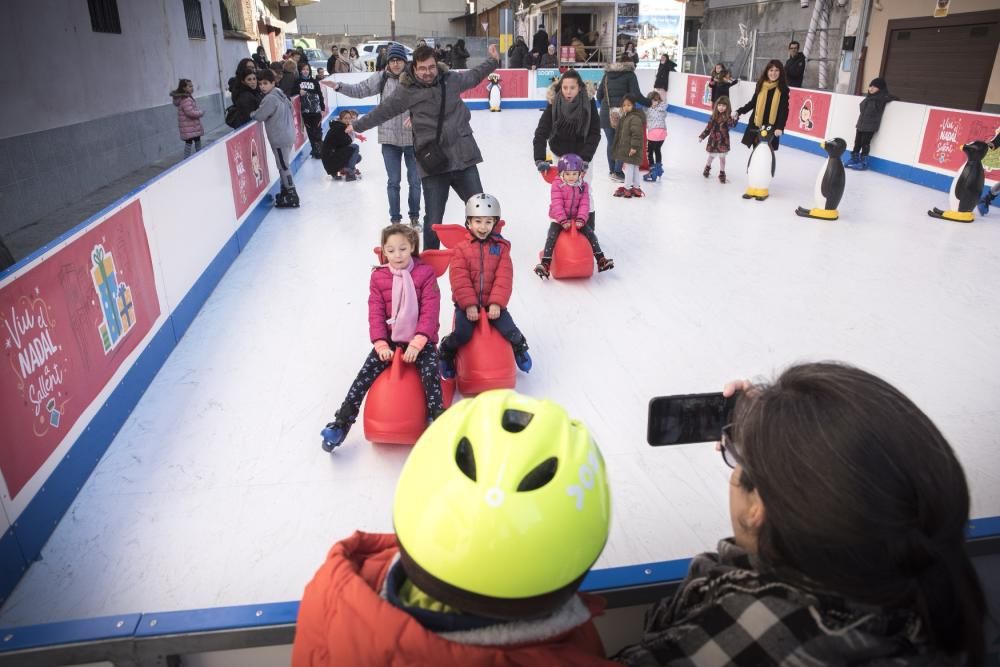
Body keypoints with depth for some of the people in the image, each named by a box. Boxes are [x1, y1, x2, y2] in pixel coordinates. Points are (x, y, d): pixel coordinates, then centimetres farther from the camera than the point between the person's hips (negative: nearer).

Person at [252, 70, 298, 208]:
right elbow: (290, 108, 23)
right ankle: (285, 191, 27)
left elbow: (259, 116, -16)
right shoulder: (279, 94, 10)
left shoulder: (270, 98, -19)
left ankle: (292, 196, 0)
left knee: (284, 166, -4)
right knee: (283, 165, 17)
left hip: (280, 138, -9)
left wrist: (251, 114, 4)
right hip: (287, 134, 9)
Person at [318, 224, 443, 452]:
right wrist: (381, 345, -12)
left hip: (420, 340, -2)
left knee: (430, 373, -27)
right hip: (389, 340, 2)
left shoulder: (425, 273, -5)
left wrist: (417, 343, -20)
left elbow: (430, 311, -10)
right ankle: (341, 424, -2)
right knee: (364, 376, -11)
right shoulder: (379, 277, 3)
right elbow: (376, 313, 1)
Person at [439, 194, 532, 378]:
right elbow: (459, 279, -9)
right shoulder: (461, 249, -2)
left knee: (509, 329, -13)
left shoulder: (500, 247, 3)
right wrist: (469, 304, -17)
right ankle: (446, 354, 10)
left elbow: (504, 277, -4)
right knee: (462, 333, -22)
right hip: (467, 303, -1)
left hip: (493, 302, 2)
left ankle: (520, 348, 23)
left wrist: (497, 302, -14)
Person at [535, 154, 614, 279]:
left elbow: (584, 204, -4)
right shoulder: (557, 185, -8)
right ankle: (545, 263, -26)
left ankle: (601, 259, -5)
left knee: (591, 234, -9)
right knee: (551, 236, -22)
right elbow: (557, 204, -16)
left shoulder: (583, 186, 3)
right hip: (558, 219, -3)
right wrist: (563, 220, -25)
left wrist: (581, 219, -19)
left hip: (576, 219, 3)